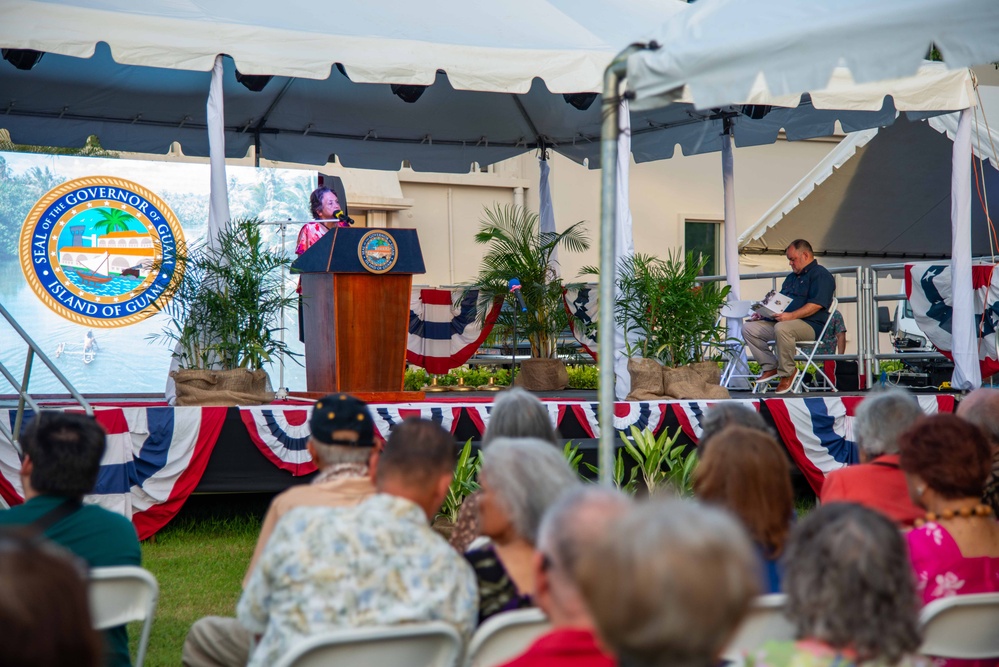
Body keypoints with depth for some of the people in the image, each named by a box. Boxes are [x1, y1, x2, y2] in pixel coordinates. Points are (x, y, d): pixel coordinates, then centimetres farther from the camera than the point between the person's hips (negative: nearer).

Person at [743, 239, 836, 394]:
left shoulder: (820, 274, -4)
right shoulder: (791, 278, 28)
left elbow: (816, 304, -18)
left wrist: (791, 316, -27)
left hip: (810, 325, -9)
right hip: (781, 321, 9)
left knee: (781, 328, -40)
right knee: (749, 328, -6)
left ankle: (787, 372, -23)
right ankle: (770, 366, -8)